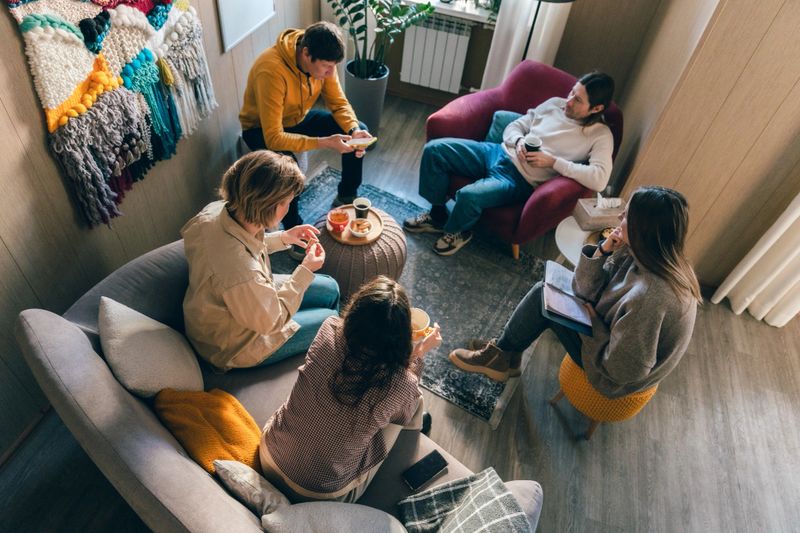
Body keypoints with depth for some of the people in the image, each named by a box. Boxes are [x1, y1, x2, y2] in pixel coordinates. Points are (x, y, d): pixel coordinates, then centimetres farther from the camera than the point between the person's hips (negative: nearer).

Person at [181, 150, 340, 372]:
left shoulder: (217, 210, -20)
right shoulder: (240, 273, -46)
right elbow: (271, 321, -25)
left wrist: (283, 238, -4)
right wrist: (305, 271, -19)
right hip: (235, 345, -7)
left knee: (330, 289, 13)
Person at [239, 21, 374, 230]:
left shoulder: (322, 59, -18)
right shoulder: (272, 71, -37)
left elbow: (339, 103, -6)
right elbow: (274, 138, -38)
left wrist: (354, 130, -27)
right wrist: (325, 142, -42)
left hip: (300, 118, 6)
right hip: (262, 129, -6)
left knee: (359, 131, -8)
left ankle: (346, 197, 13)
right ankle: (294, 229, -9)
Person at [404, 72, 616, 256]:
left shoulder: (601, 135, -7)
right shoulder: (554, 103, 8)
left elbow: (599, 179, -23)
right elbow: (513, 126, 14)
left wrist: (553, 161, -22)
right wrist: (519, 141, -10)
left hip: (521, 180, -6)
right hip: (498, 152, 6)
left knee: (469, 196, -33)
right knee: (435, 149, -10)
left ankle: (458, 231, 4)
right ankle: (437, 214, 8)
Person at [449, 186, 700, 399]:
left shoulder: (649, 297, -38)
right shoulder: (642, 255, -12)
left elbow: (623, 370, -30)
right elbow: (585, 290, -6)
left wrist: (594, 323, -19)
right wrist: (602, 252, -21)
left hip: (615, 379, -8)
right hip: (615, 338, 8)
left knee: (545, 297, -8)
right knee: (545, 291, 8)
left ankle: (502, 357, 14)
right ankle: (504, 355, 20)